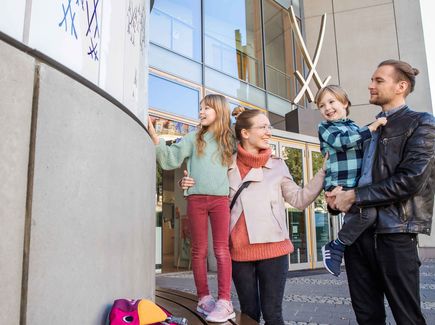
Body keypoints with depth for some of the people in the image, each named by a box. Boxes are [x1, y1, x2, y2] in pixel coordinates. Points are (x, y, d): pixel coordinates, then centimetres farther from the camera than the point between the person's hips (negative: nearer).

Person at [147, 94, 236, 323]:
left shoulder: (229, 140, 12)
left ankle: (225, 301, -1)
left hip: (220, 199, 0)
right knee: (199, 250, 5)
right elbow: (170, 159, 2)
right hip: (196, 199, 0)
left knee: (221, 250, -3)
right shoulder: (193, 138, 10)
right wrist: (154, 135, -8)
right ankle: (204, 298, 15)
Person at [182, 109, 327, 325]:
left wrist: (324, 171, -3)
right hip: (239, 250, 1)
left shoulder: (277, 166, 2)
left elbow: (300, 200, 4)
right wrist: (188, 185, -8)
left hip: (273, 248, 0)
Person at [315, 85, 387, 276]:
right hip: (338, 186, -7)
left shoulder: (355, 128, 20)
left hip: (358, 185, 7)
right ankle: (336, 247, -10)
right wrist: (371, 128, -15)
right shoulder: (324, 128, 3)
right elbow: (342, 141, -16)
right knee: (368, 213, -25)